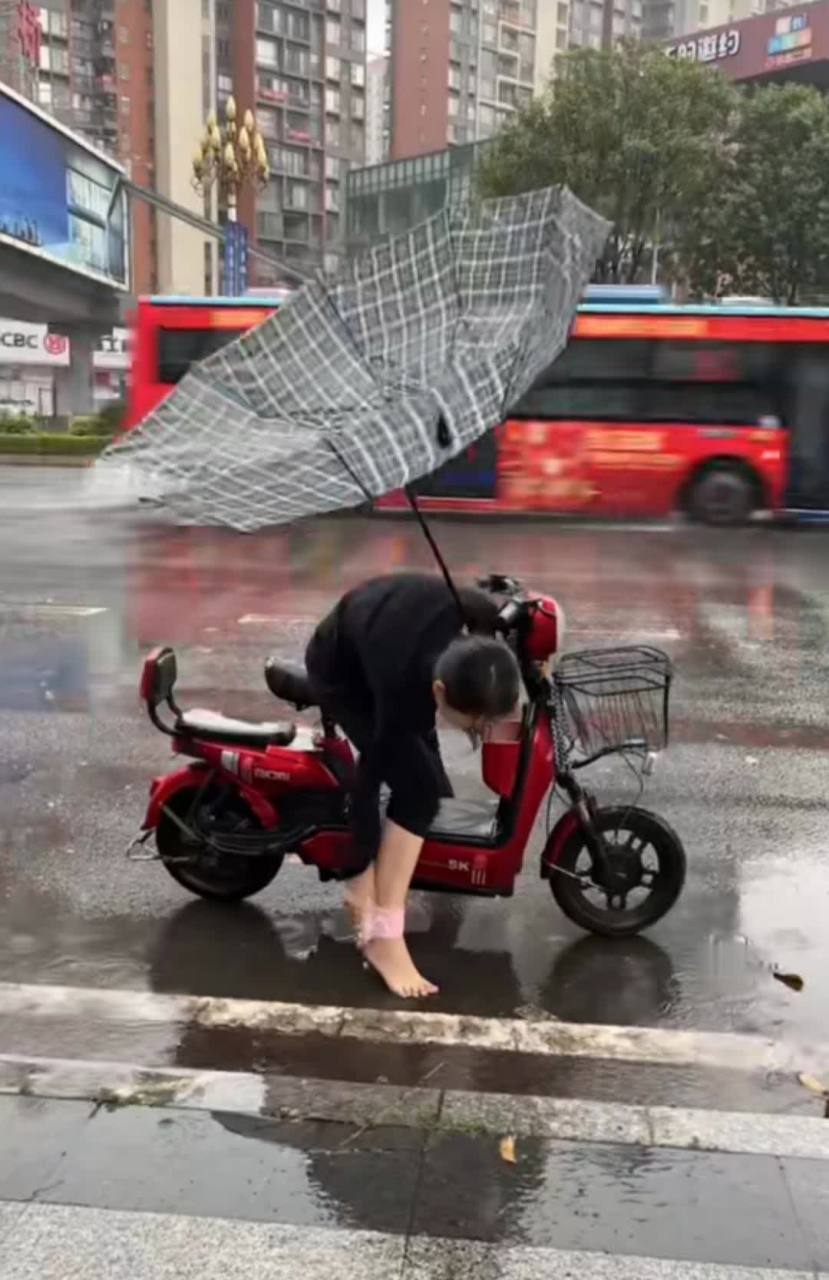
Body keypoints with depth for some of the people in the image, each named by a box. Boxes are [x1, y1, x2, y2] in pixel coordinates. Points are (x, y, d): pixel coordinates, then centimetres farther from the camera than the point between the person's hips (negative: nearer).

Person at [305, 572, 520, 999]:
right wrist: (361, 878, -22)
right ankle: (382, 935, -13)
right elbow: (368, 780, -30)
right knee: (419, 785, -20)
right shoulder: (403, 690, -42)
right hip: (342, 669, -6)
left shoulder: (481, 620, -33)